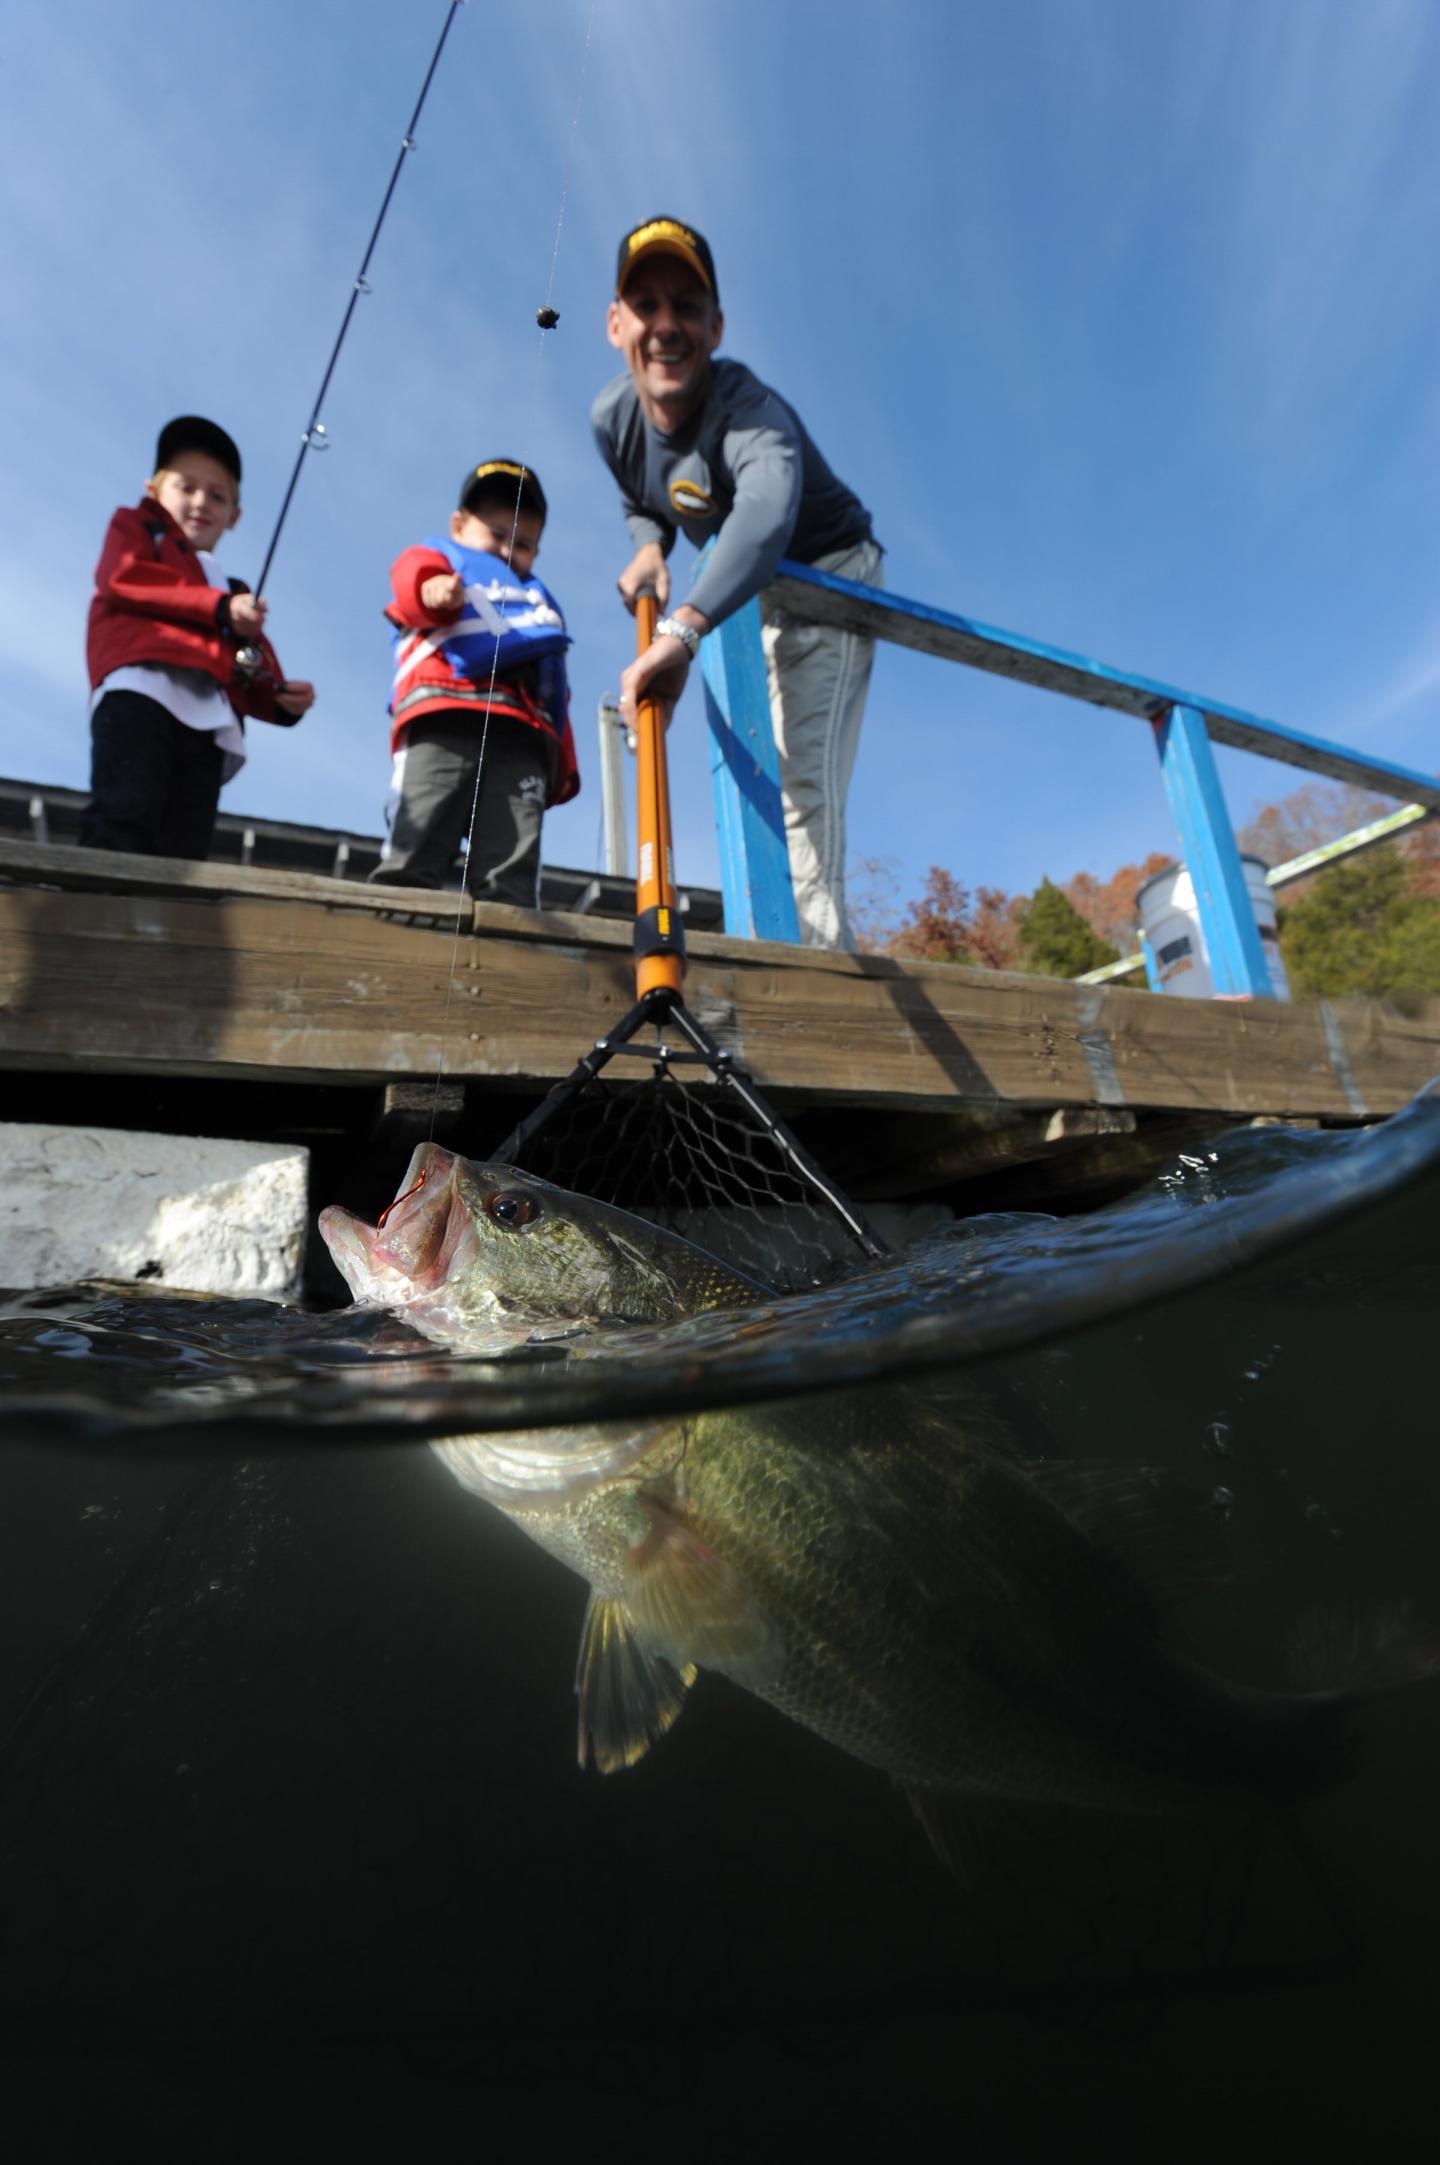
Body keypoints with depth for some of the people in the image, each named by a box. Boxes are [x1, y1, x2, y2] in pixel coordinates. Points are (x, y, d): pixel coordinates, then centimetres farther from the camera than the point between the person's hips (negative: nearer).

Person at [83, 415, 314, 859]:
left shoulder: (235, 592, 37)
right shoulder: (137, 527, 30)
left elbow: (250, 682, 23)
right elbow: (121, 578, 6)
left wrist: (281, 699, 0)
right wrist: (218, 608, 1)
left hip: (210, 717, 4)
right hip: (143, 687, -3)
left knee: (184, 852, -13)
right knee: (126, 814, -26)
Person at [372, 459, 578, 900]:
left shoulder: (537, 602, 42)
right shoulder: (435, 559, 31)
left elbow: (556, 697, 30)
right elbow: (411, 578, 3)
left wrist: (563, 764, 15)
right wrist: (433, 589, -23)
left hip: (522, 735, 3)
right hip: (443, 719, -3)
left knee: (512, 875, -14)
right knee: (415, 855, -18)